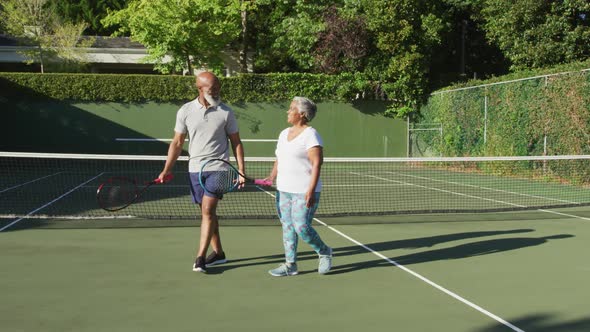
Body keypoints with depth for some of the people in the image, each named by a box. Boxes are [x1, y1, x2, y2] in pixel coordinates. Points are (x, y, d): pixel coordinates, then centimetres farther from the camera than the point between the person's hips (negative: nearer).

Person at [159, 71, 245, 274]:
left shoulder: (226, 112, -2)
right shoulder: (185, 111, 1)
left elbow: (236, 143, 3)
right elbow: (177, 143, 7)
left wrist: (241, 171, -3)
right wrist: (167, 169, 2)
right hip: (195, 168, 3)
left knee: (208, 210, -12)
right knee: (207, 212, 10)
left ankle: (200, 257, -8)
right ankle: (218, 253, 23)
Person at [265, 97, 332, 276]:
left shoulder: (310, 134, -10)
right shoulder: (284, 133, 15)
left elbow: (317, 163, -17)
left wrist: (311, 190, -23)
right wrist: (272, 177, 6)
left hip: (304, 192, -8)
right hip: (283, 190, 8)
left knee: (301, 227, -10)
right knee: (287, 226, 8)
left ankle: (324, 252, 14)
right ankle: (290, 265, 15)